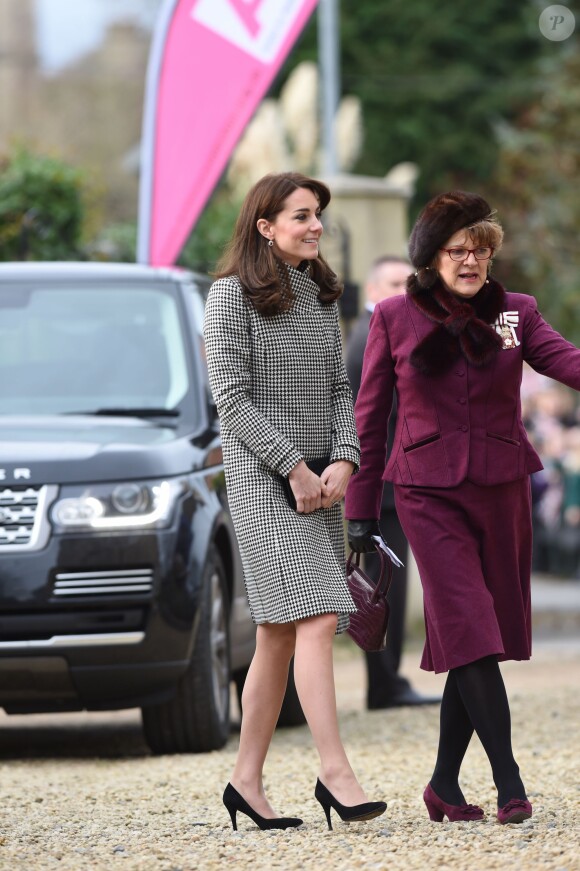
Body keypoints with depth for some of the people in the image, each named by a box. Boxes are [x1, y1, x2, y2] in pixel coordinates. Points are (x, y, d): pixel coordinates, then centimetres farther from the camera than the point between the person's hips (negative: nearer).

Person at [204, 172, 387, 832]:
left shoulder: (322, 297, 14)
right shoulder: (232, 294, -5)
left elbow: (339, 390, 13)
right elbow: (233, 400, -10)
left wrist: (343, 461, -5)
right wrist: (295, 467, -15)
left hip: (320, 483, 7)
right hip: (262, 478, -7)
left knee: (280, 636, 7)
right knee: (316, 617, -18)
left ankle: (247, 780, 13)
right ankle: (334, 772, -22)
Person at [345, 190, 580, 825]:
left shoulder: (514, 313, 6)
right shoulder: (395, 319, 1)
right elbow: (369, 416, 5)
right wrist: (360, 509, 3)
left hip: (502, 488, 3)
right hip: (429, 492, -3)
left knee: (472, 643, 6)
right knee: (471, 631, -14)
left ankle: (445, 784, 17)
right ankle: (509, 784, -15)